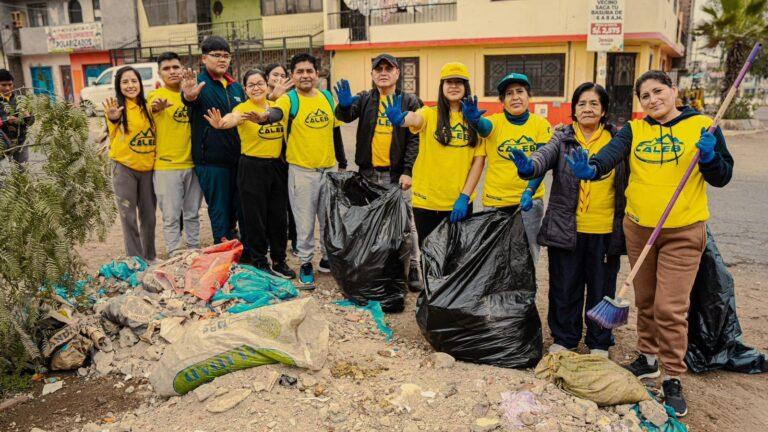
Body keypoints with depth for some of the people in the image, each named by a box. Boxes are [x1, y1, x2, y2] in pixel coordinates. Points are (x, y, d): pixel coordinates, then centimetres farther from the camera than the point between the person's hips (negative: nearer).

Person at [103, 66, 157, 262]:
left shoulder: (146, 107, 6)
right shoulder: (117, 106, -10)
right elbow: (114, 135, -32)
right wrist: (113, 118, -54)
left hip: (147, 167, 5)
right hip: (124, 168, -5)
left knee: (148, 216, 15)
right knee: (129, 217, 1)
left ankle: (150, 257, 29)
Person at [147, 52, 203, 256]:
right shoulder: (156, 95, -4)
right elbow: (153, 107, -27)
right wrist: (157, 106, -51)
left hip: (192, 163, 4)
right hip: (166, 166, -4)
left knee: (192, 214, 14)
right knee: (172, 217, 1)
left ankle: (194, 252, 26)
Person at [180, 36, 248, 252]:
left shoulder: (236, 86, 14)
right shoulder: (199, 83, -6)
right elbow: (189, 98, -31)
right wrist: (189, 96, -54)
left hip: (238, 159, 6)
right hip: (212, 161, -6)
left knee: (243, 211, 13)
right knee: (220, 212, 2)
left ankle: (246, 256, 29)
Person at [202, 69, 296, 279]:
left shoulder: (276, 106, 7)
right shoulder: (243, 108, -10)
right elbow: (233, 118, -33)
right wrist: (220, 124, -53)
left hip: (277, 166, 5)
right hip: (252, 168, -5)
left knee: (279, 216, 11)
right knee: (255, 218, 3)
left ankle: (279, 261, 25)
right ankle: (260, 263, 19)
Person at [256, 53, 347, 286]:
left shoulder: (328, 97, 7)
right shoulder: (289, 99, -7)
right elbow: (277, 112, -31)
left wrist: (342, 163, 16)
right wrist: (266, 116, -55)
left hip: (329, 169, 4)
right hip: (301, 171, -4)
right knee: (305, 223, 3)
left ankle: (328, 258, 32)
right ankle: (306, 264, 20)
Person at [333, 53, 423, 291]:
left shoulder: (409, 101, 2)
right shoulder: (365, 99, 8)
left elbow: (414, 138, -5)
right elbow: (345, 116, -10)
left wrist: (407, 170, -14)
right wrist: (344, 104, -34)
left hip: (397, 173, -2)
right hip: (368, 173, 3)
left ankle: (413, 267, 12)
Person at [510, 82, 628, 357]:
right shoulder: (563, 139, 2)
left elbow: (629, 182, 10)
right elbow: (545, 155, -19)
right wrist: (529, 166, -43)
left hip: (605, 231, 0)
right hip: (566, 229, 0)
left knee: (601, 288, 11)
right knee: (565, 287, 10)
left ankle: (599, 343, 30)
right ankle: (564, 339, 29)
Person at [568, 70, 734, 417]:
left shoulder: (702, 126, -1)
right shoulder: (633, 130, 3)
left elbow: (722, 178, 0)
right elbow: (611, 153, -16)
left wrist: (709, 157, -21)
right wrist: (591, 169, -38)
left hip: (683, 232, -3)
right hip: (638, 229, 3)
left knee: (671, 307, -5)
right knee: (645, 300, 16)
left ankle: (673, 379, 11)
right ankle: (648, 358, 35)